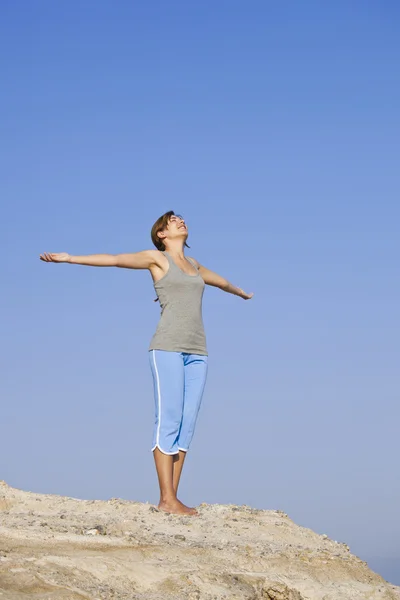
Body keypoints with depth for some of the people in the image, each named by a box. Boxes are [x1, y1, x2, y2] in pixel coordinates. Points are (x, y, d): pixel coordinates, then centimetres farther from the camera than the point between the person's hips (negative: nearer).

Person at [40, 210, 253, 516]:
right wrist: (70, 258, -19)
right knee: (169, 421, -10)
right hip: (168, 347, -6)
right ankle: (167, 499, -10)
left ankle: (172, 497, 0)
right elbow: (115, 259, -7)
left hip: (196, 352, 6)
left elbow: (219, 280, 44)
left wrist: (240, 292, 64)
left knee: (187, 423, -1)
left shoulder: (193, 264, 23)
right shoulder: (156, 257, 6)